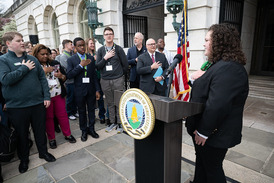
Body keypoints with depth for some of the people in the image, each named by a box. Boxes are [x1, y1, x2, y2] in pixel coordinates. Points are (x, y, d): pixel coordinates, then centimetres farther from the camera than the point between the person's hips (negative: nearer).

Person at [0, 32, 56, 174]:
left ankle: (43, 152, 37)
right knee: (21, 134, 15)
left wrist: (46, 96, -1)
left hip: (38, 103, 3)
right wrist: (25, 68, -16)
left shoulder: (32, 59, 6)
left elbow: (42, 78, 6)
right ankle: (24, 158, 37)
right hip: (16, 107, -2)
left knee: (40, 130, 15)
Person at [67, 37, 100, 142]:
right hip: (79, 91, -2)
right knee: (82, 112, 11)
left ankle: (91, 129, 28)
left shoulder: (91, 58, 5)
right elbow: (69, 75, -13)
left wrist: (97, 90, 2)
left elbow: (94, 75, 5)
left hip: (91, 89, 2)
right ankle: (84, 131, 26)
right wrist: (81, 65, -20)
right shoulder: (71, 60, -2)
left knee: (91, 110, 11)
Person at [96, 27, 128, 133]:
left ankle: (119, 123, 16)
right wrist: (105, 58, -10)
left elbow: (125, 65, 3)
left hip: (118, 80, -2)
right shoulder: (100, 50, 8)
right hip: (105, 81, 2)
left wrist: (119, 74, 8)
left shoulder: (119, 49, 1)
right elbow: (97, 66, 2)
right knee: (110, 103, 12)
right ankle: (112, 122, 25)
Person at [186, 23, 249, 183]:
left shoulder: (228, 69, -26)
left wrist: (203, 132, -21)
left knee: (212, 168, 12)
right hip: (205, 130, 10)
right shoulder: (221, 64, 10)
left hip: (214, 135, -10)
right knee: (202, 162, 25)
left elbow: (217, 106, -32)